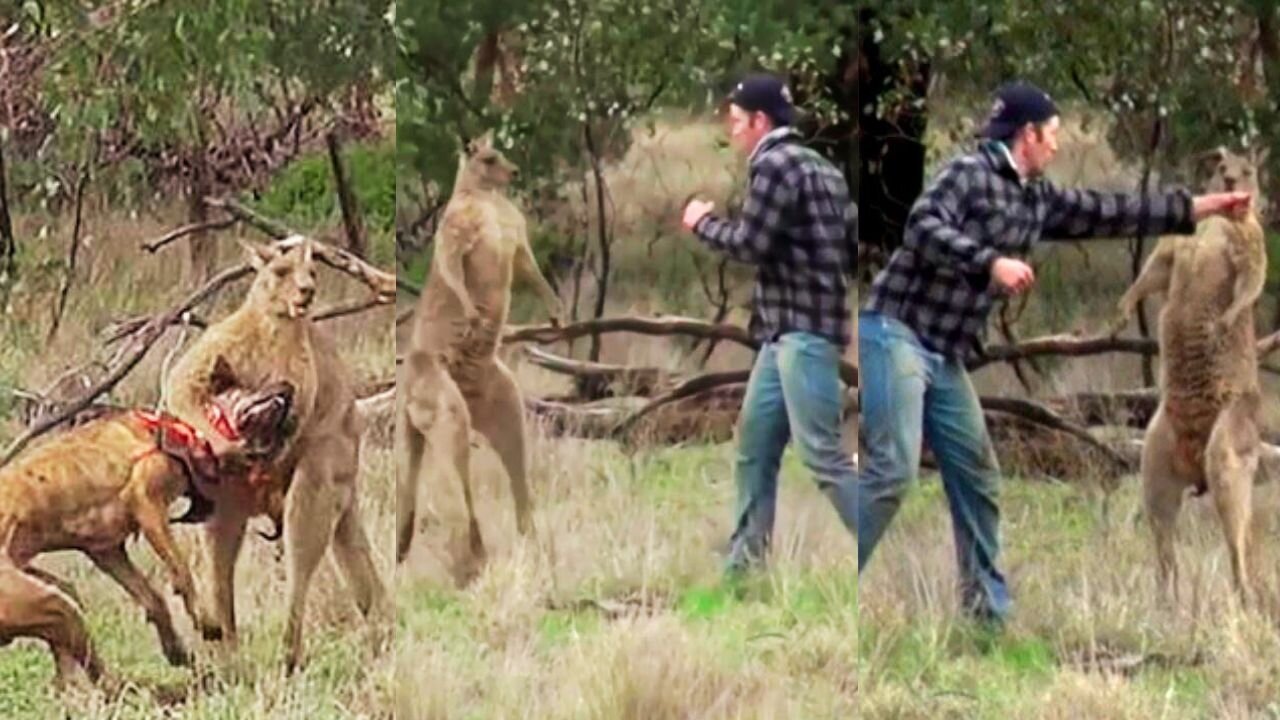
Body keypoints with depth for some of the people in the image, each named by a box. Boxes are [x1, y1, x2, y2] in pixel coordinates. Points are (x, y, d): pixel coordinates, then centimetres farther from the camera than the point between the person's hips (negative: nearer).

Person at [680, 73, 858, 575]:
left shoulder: (774, 163, -11)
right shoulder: (817, 167, 17)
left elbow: (751, 244, -14)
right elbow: (853, 247, 16)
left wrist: (703, 222, 1)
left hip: (803, 331, -10)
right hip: (787, 331, 10)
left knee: (822, 455, -13)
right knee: (754, 444, 14)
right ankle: (745, 561, 18)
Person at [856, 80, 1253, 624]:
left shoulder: (1037, 199, 16)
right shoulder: (970, 172, -8)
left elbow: (1109, 214, 22)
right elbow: (922, 226, -22)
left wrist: (1204, 206, 25)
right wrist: (991, 263, -28)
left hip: (946, 355, 9)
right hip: (896, 333, -9)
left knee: (976, 477, 10)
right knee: (891, 472, -19)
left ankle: (988, 609, 17)